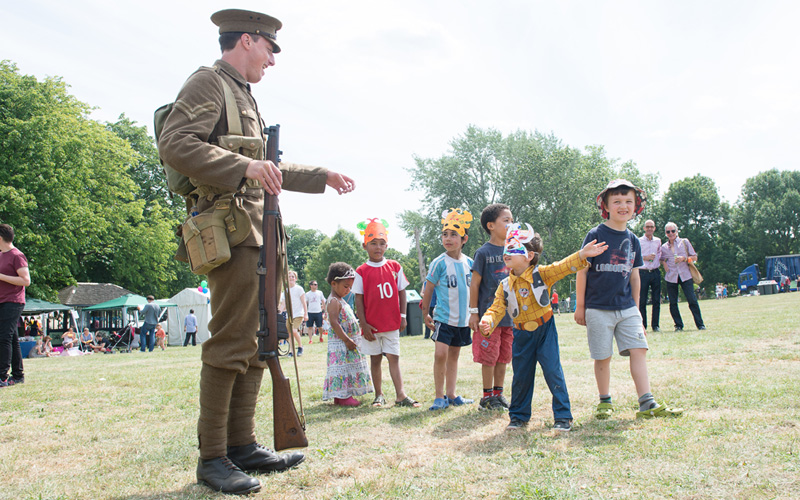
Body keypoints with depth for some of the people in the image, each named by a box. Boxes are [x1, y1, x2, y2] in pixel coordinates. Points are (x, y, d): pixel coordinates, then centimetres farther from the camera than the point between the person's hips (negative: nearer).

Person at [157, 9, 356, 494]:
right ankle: (212, 458, -1)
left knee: (254, 343, 10)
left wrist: (322, 176, 31)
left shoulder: (245, 97, 27)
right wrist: (245, 165, -26)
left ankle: (243, 445, 17)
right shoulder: (208, 83, -2)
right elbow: (174, 143, -18)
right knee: (230, 344, -9)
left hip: (260, 231, 10)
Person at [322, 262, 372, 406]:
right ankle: (342, 396, -5)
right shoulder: (334, 301, -13)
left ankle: (340, 396, 17)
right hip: (340, 342, -10)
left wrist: (351, 340, 19)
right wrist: (347, 340, -23)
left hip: (350, 341, 10)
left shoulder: (340, 301, 19)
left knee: (349, 367, 11)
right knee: (342, 367, -8)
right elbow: (334, 323, -22)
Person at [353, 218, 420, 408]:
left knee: (394, 357, 0)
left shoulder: (395, 267, 3)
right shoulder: (361, 271, -3)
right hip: (372, 324, -1)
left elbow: (401, 292, 7)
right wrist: (363, 324, -7)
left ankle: (401, 395, -1)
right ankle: (379, 395, 18)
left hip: (392, 322, 1)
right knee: (375, 359, 9)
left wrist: (402, 316, 2)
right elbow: (359, 299, -3)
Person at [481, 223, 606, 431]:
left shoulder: (541, 274, -8)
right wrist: (488, 321, -26)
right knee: (521, 375, 11)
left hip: (545, 330, -3)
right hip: (522, 334, 3)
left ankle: (563, 416, 6)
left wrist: (582, 254, -35)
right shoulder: (505, 286, 1)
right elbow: (497, 308, -5)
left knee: (553, 371, -6)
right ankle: (518, 416, 27)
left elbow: (563, 267, -18)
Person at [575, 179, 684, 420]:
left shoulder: (633, 240, 9)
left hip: (626, 308, 4)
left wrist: (636, 307, 17)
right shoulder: (596, 235, -7)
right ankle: (605, 401, 19)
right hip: (598, 308, -4)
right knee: (603, 357, 3)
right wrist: (580, 306, -5)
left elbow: (634, 275, 17)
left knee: (638, 350, -4)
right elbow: (582, 271, -5)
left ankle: (647, 405, -1)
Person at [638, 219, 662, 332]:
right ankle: (642, 325, 2)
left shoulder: (658, 241, 14)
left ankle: (655, 325, 8)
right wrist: (645, 258, -11)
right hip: (643, 273, -3)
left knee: (656, 300, 2)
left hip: (655, 272, 3)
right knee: (642, 301, -4)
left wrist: (662, 262, 8)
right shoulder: (639, 241, 3)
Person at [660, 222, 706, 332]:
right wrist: (665, 266, 4)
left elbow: (694, 257, 8)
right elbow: (662, 259, 24)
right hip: (671, 277, 2)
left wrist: (684, 258, -9)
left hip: (685, 275, -2)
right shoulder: (663, 247, 11)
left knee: (692, 300, -8)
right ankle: (678, 325, 11)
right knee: (673, 302, 0)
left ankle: (700, 324, 2)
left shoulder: (684, 242, 8)